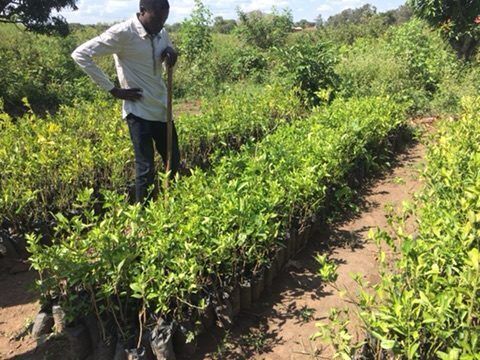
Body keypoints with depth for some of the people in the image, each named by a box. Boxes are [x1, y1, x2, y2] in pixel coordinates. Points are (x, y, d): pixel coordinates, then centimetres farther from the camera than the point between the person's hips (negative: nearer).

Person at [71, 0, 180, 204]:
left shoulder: (162, 34, 5)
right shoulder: (122, 33, -15)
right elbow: (80, 54, -13)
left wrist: (171, 53, -3)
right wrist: (113, 90, -14)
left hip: (162, 109, 7)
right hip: (139, 111, -7)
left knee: (174, 163, 12)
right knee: (146, 169, -3)